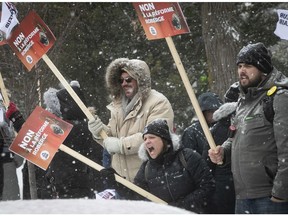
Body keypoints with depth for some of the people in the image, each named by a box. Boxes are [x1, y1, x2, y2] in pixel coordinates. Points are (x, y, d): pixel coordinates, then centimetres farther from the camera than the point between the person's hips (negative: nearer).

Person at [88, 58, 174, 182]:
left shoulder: (158, 103, -10)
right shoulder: (119, 105, 17)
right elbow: (112, 137, 19)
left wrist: (121, 145, -20)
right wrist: (101, 132, -4)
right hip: (120, 176, 7)